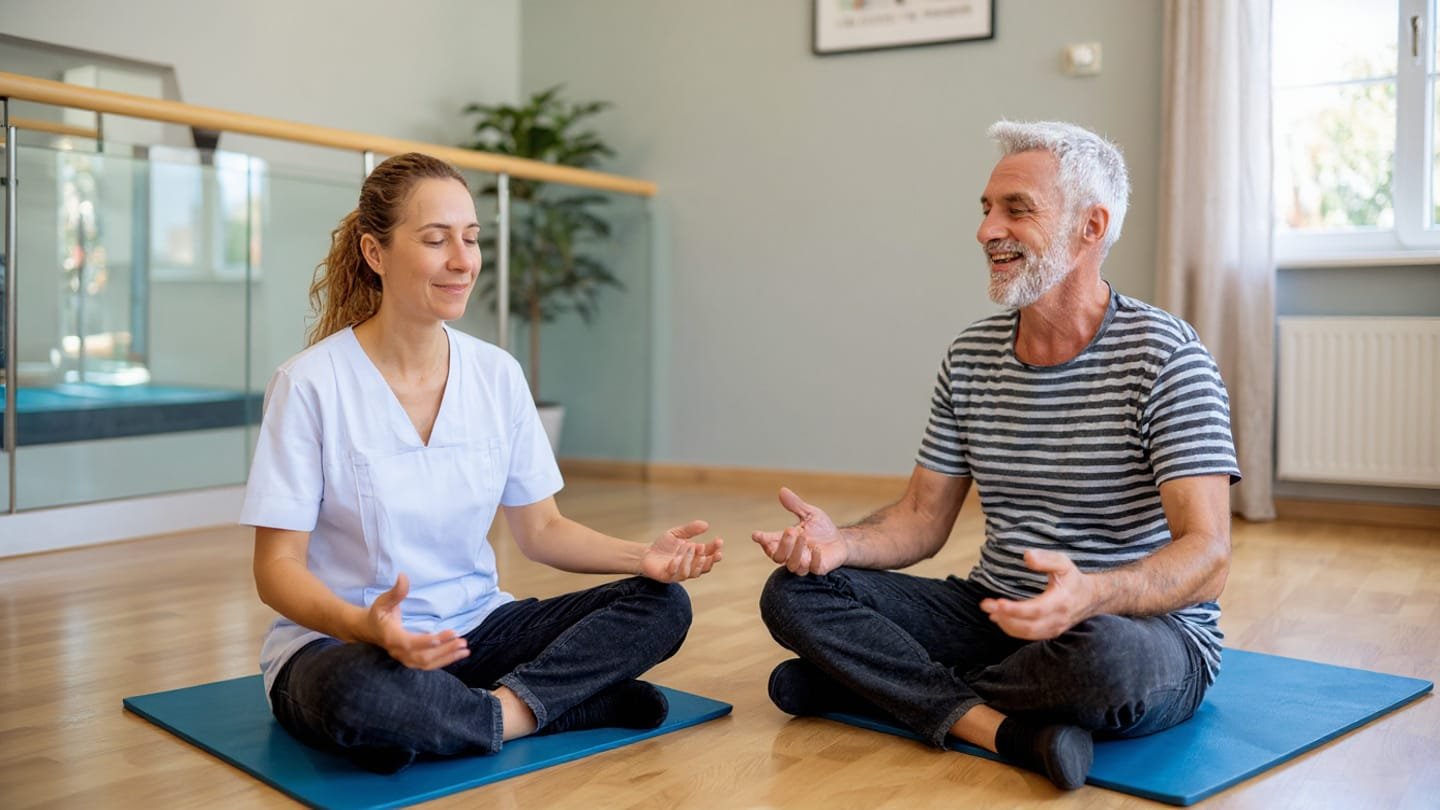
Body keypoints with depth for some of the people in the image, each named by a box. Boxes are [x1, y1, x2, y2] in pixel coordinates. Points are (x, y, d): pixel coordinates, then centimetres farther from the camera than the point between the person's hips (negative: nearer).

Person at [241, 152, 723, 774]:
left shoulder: (498, 374, 1)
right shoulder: (309, 385, -12)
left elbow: (540, 529, 7)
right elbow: (277, 566, -12)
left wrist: (642, 555, -12)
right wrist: (365, 625, -33)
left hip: (474, 627, 4)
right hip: (337, 642, -4)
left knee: (663, 603, -12)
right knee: (366, 697, -40)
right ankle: (571, 702, -17)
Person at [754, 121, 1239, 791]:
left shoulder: (1166, 357, -14)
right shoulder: (970, 357, 4)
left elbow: (1206, 557, -21)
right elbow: (923, 518, 7)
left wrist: (1090, 596, -42)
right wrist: (842, 543, -15)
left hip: (1146, 628, -5)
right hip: (997, 613, 5)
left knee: (1106, 654, -41)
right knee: (794, 590, -9)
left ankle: (862, 682, -16)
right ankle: (1007, 729, -23)